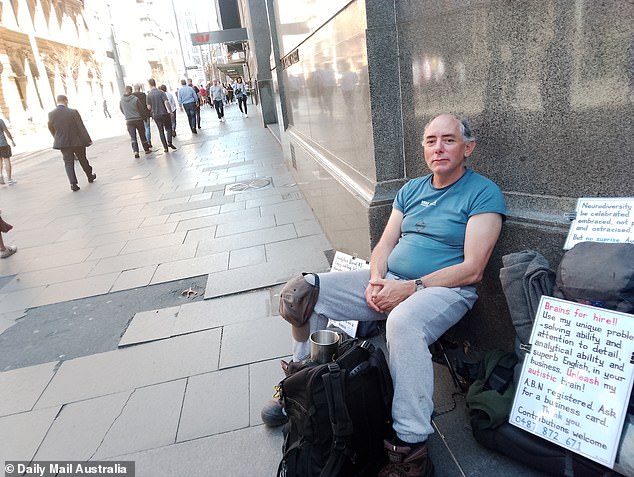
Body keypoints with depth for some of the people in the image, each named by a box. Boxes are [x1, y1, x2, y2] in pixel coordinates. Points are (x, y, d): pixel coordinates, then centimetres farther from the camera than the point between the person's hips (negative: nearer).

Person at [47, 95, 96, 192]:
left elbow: (51, 129, 6)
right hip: (77, 141, -2)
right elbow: (81, 127, -12)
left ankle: (73, 184, -3)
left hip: (62, 143, 2)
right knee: (83, 160, 17)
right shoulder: (73, 112, -15)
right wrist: (88, 140, -3)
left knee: (68, 163, 7)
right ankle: (90, 176, 35)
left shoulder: (51, 114, -5)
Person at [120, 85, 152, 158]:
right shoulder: (135, 99, -13)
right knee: (142, 135, 13)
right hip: (138, 119, -2)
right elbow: (141, 109, -6)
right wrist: (143, 115, 13)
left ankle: (135, 151, -11)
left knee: (133, 137, 4)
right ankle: (146, 149, 22)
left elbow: (122, 110, 10)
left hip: (129, 121, 2)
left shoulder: (121, 100, -3)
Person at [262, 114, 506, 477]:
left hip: (445, 288, -6)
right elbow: (385, 244, 14)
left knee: (403, 322, -42)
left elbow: (472, 269, -14)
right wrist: (376, 279, -8)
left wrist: (409, 288, -19)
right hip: (389, 281, 7)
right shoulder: (411, 189, 16)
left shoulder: (484, 193, -5)